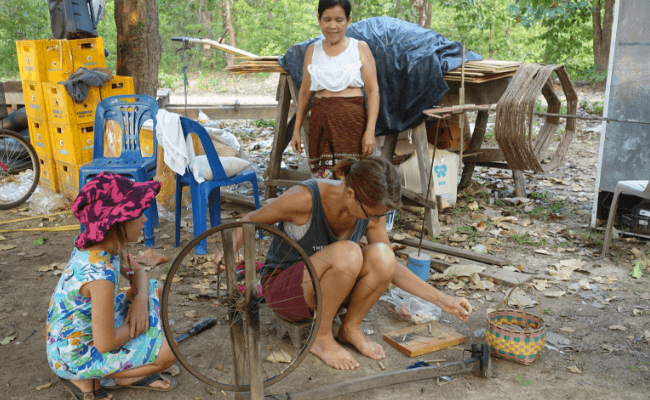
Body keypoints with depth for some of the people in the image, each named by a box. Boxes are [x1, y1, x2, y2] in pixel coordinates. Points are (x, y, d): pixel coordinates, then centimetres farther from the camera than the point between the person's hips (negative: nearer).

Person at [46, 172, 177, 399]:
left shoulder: (108, 245, -10)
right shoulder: (100, 274, -35)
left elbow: (137, 273, 10)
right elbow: (105, 344, -29)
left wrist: (141, 300, -10)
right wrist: (134, 326, -10)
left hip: (89, 329, 9)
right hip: (73, 358, -9)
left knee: (153, 289, 9)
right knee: (167, 353, -14)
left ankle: (130, 371, 10)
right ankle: (86, 380, 2)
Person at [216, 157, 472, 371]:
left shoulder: (371, 211, -12)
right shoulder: (305, 198, -28)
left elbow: (391, 268, -2)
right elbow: (251, 220, -11)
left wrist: (443, 300, -7)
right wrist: (230, 251, -30)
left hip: (324, 291, 5)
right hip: (283, 290, -5)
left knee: (381, 256, -26)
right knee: (347, 253, -35)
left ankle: (351, 328, -3)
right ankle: (321, 338, -14)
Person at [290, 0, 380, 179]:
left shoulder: (360, 48, 6)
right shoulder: (312, 51, 14)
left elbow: (373, 90, 0)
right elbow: (305, 92, 16)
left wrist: (370, 130, -10)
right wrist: (296, 129, 11)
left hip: (352, 119, -2)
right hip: (321, 121, 3)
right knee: (322, 179, -2)